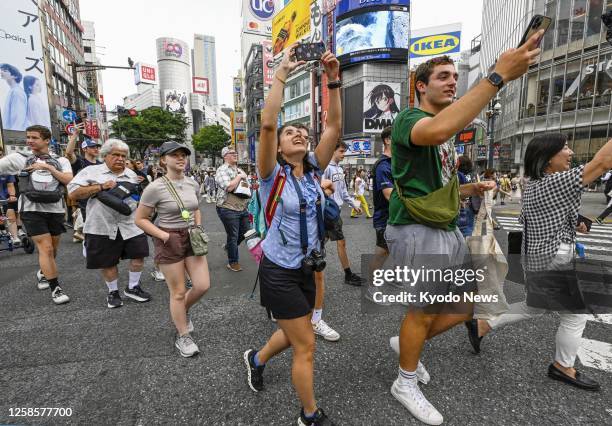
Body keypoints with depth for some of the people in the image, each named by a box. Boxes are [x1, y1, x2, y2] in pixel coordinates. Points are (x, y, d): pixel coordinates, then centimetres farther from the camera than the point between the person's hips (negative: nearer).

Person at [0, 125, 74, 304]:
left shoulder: (60, 160, 5)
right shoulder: (19, 158, 3)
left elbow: (69, 181, -8)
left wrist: (48, 167, -13)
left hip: (56, 209, 3)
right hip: (32, 210, -2)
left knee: (53, 249, 16)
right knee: (46, 249, -9)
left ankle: (42, 273, 46)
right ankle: (56, 288, 1)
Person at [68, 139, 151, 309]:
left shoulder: (131, 174, 13)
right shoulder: (91, 171, 1)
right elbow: (73, 193, -8)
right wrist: (100, 187, -16)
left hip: (130, 224, 3)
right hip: (102, 226, -3)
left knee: (138, 255, 1)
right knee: (107, 262, 8)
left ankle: (132, 287, 23)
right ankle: (113, 292, 30)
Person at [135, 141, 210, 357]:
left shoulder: (193, 184, 3)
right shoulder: (155, 188, -13)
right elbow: (140, 219, -7)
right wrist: (164, 235, -16)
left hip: (191, 238, 5)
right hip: (169, 241, -5)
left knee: (203, 285, 2)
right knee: (178, 292, 5)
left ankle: (183, 311, 36)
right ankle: (182, 336, 26)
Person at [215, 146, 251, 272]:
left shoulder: (240, 170, 14)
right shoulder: (222, 170, -9)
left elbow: (248, 186, 25)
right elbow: (229, 187, -24)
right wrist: (239, 177, -12)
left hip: (243, 208, 7)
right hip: (228, 209, -7)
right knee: (233, 236, 4)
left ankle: (229, 246, 42)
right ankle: (233, 262, 23)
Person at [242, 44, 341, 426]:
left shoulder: (314, 169, 2)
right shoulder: (273, 174, -12)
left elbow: (334, 127, -6)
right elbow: (267, 123, -26)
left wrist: (333, 80, -12)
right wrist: (283, 73, -20)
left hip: (306, 268, 6)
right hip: (279, 272, -6)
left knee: (295, 334, 24)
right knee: (306, 346, 2)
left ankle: (256, 359, 55)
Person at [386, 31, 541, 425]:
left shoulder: (447, 129, 20)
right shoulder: (410, 119, -9)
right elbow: (439, 131, -35)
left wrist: (471, 189, 9)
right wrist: (499, 76, -33)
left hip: (448, 230, 9)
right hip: (416, 231, -9)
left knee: (465, 308, 15)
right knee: (424, 311, 3)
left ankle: (409, 344, 38)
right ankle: (406, 384, 28)